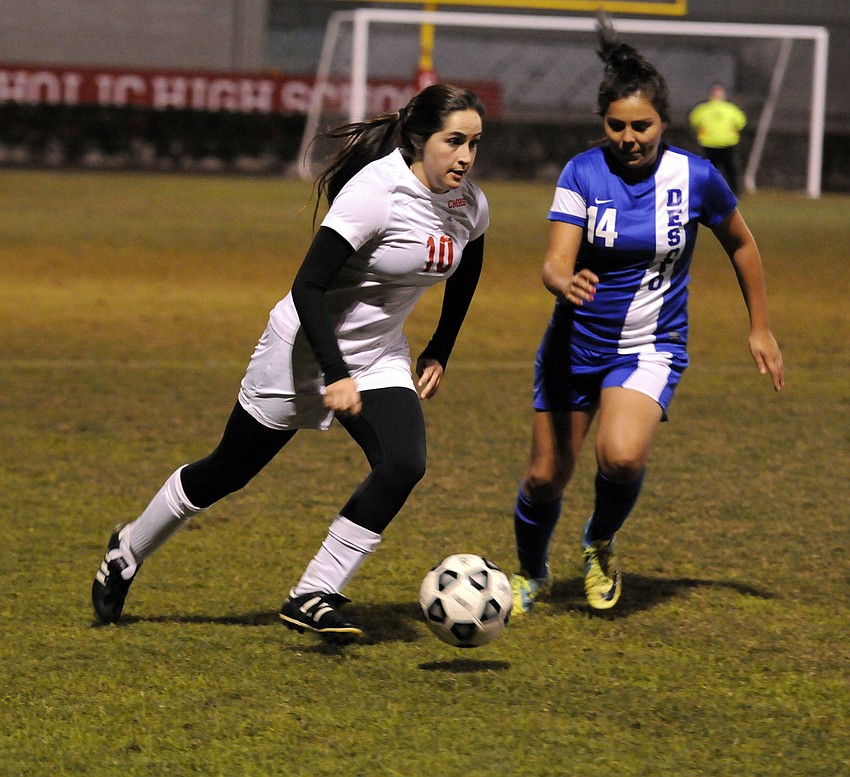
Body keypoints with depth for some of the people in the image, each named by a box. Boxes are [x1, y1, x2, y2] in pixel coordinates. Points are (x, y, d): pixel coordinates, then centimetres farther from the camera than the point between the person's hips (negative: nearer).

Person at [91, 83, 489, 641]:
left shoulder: (471, 205, -6)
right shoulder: (376, 192, -28)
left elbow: (465, 273, 18)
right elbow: (308, 287, -29)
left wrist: (440, 353, 16)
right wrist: (337, 376, -35)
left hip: (379, 357, 6)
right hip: (307, 348, -6)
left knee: (404, 465, -20)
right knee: (229, 471, 7)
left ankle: (312, 599, -13)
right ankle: (128, 552, 33)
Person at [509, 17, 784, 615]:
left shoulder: (695, 177, -11)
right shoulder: (582, 173, -11)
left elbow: (741, 245, 7)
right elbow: (556, 262, -20)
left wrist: (761, 328, 11)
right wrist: (566, 284, -44)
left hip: (653, 348, -1)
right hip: (577, 342, 1)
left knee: (622, 455, -28)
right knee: (547, 474, 5)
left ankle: (601, 546, 4)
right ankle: (532, 575, 36)